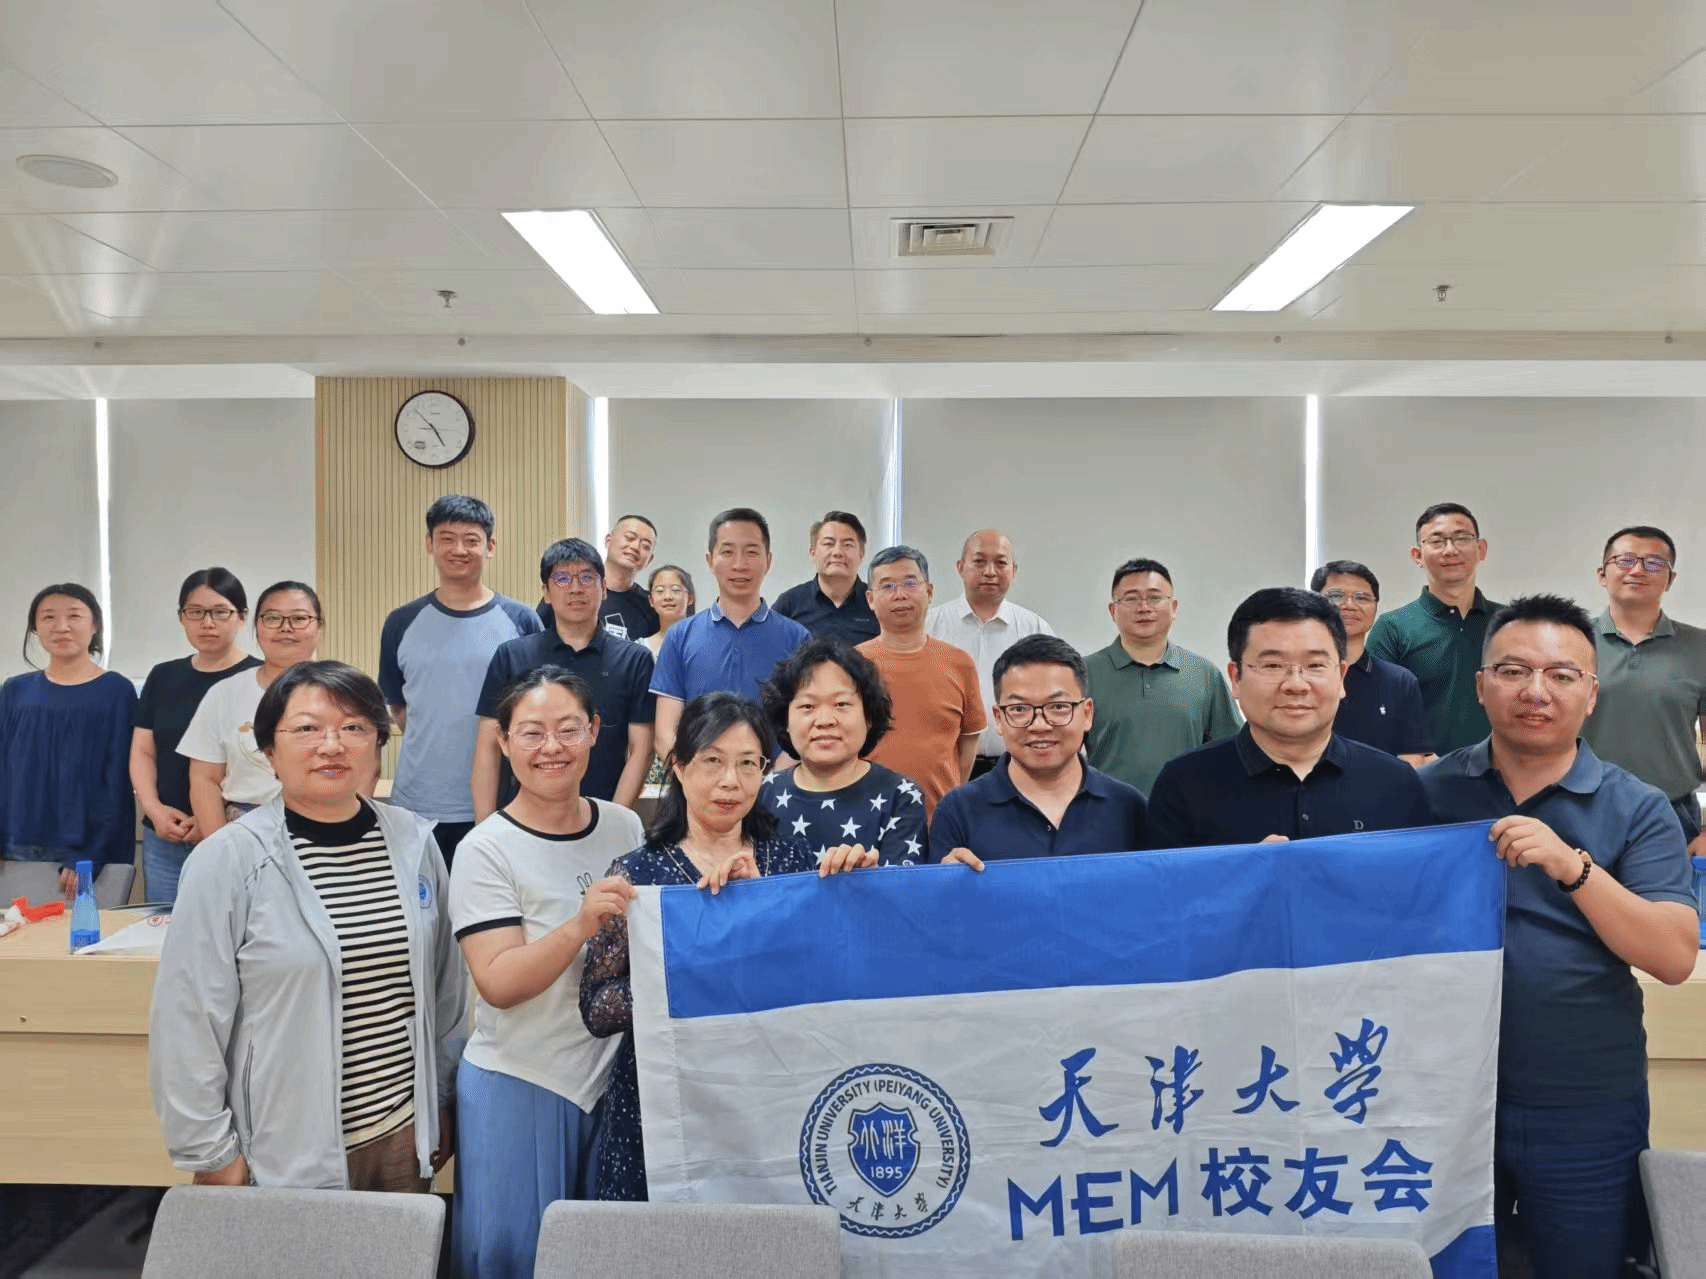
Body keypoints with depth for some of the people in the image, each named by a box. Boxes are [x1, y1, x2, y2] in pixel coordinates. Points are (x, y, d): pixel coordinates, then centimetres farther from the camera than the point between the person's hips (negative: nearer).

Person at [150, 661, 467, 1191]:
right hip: (284, 1158, -3)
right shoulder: (226, 862, -12)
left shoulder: (413, 842, -1)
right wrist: (211, 1154, -6)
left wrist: (442, 1100, 11)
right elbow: (189, 1018, -9)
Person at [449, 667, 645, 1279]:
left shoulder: (625, 827, 1)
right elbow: (499, 984, -20)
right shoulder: (486, 850, -12)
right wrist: (581, 925, -34)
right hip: (519, 1086, -4)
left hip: (617, 1075, 4)